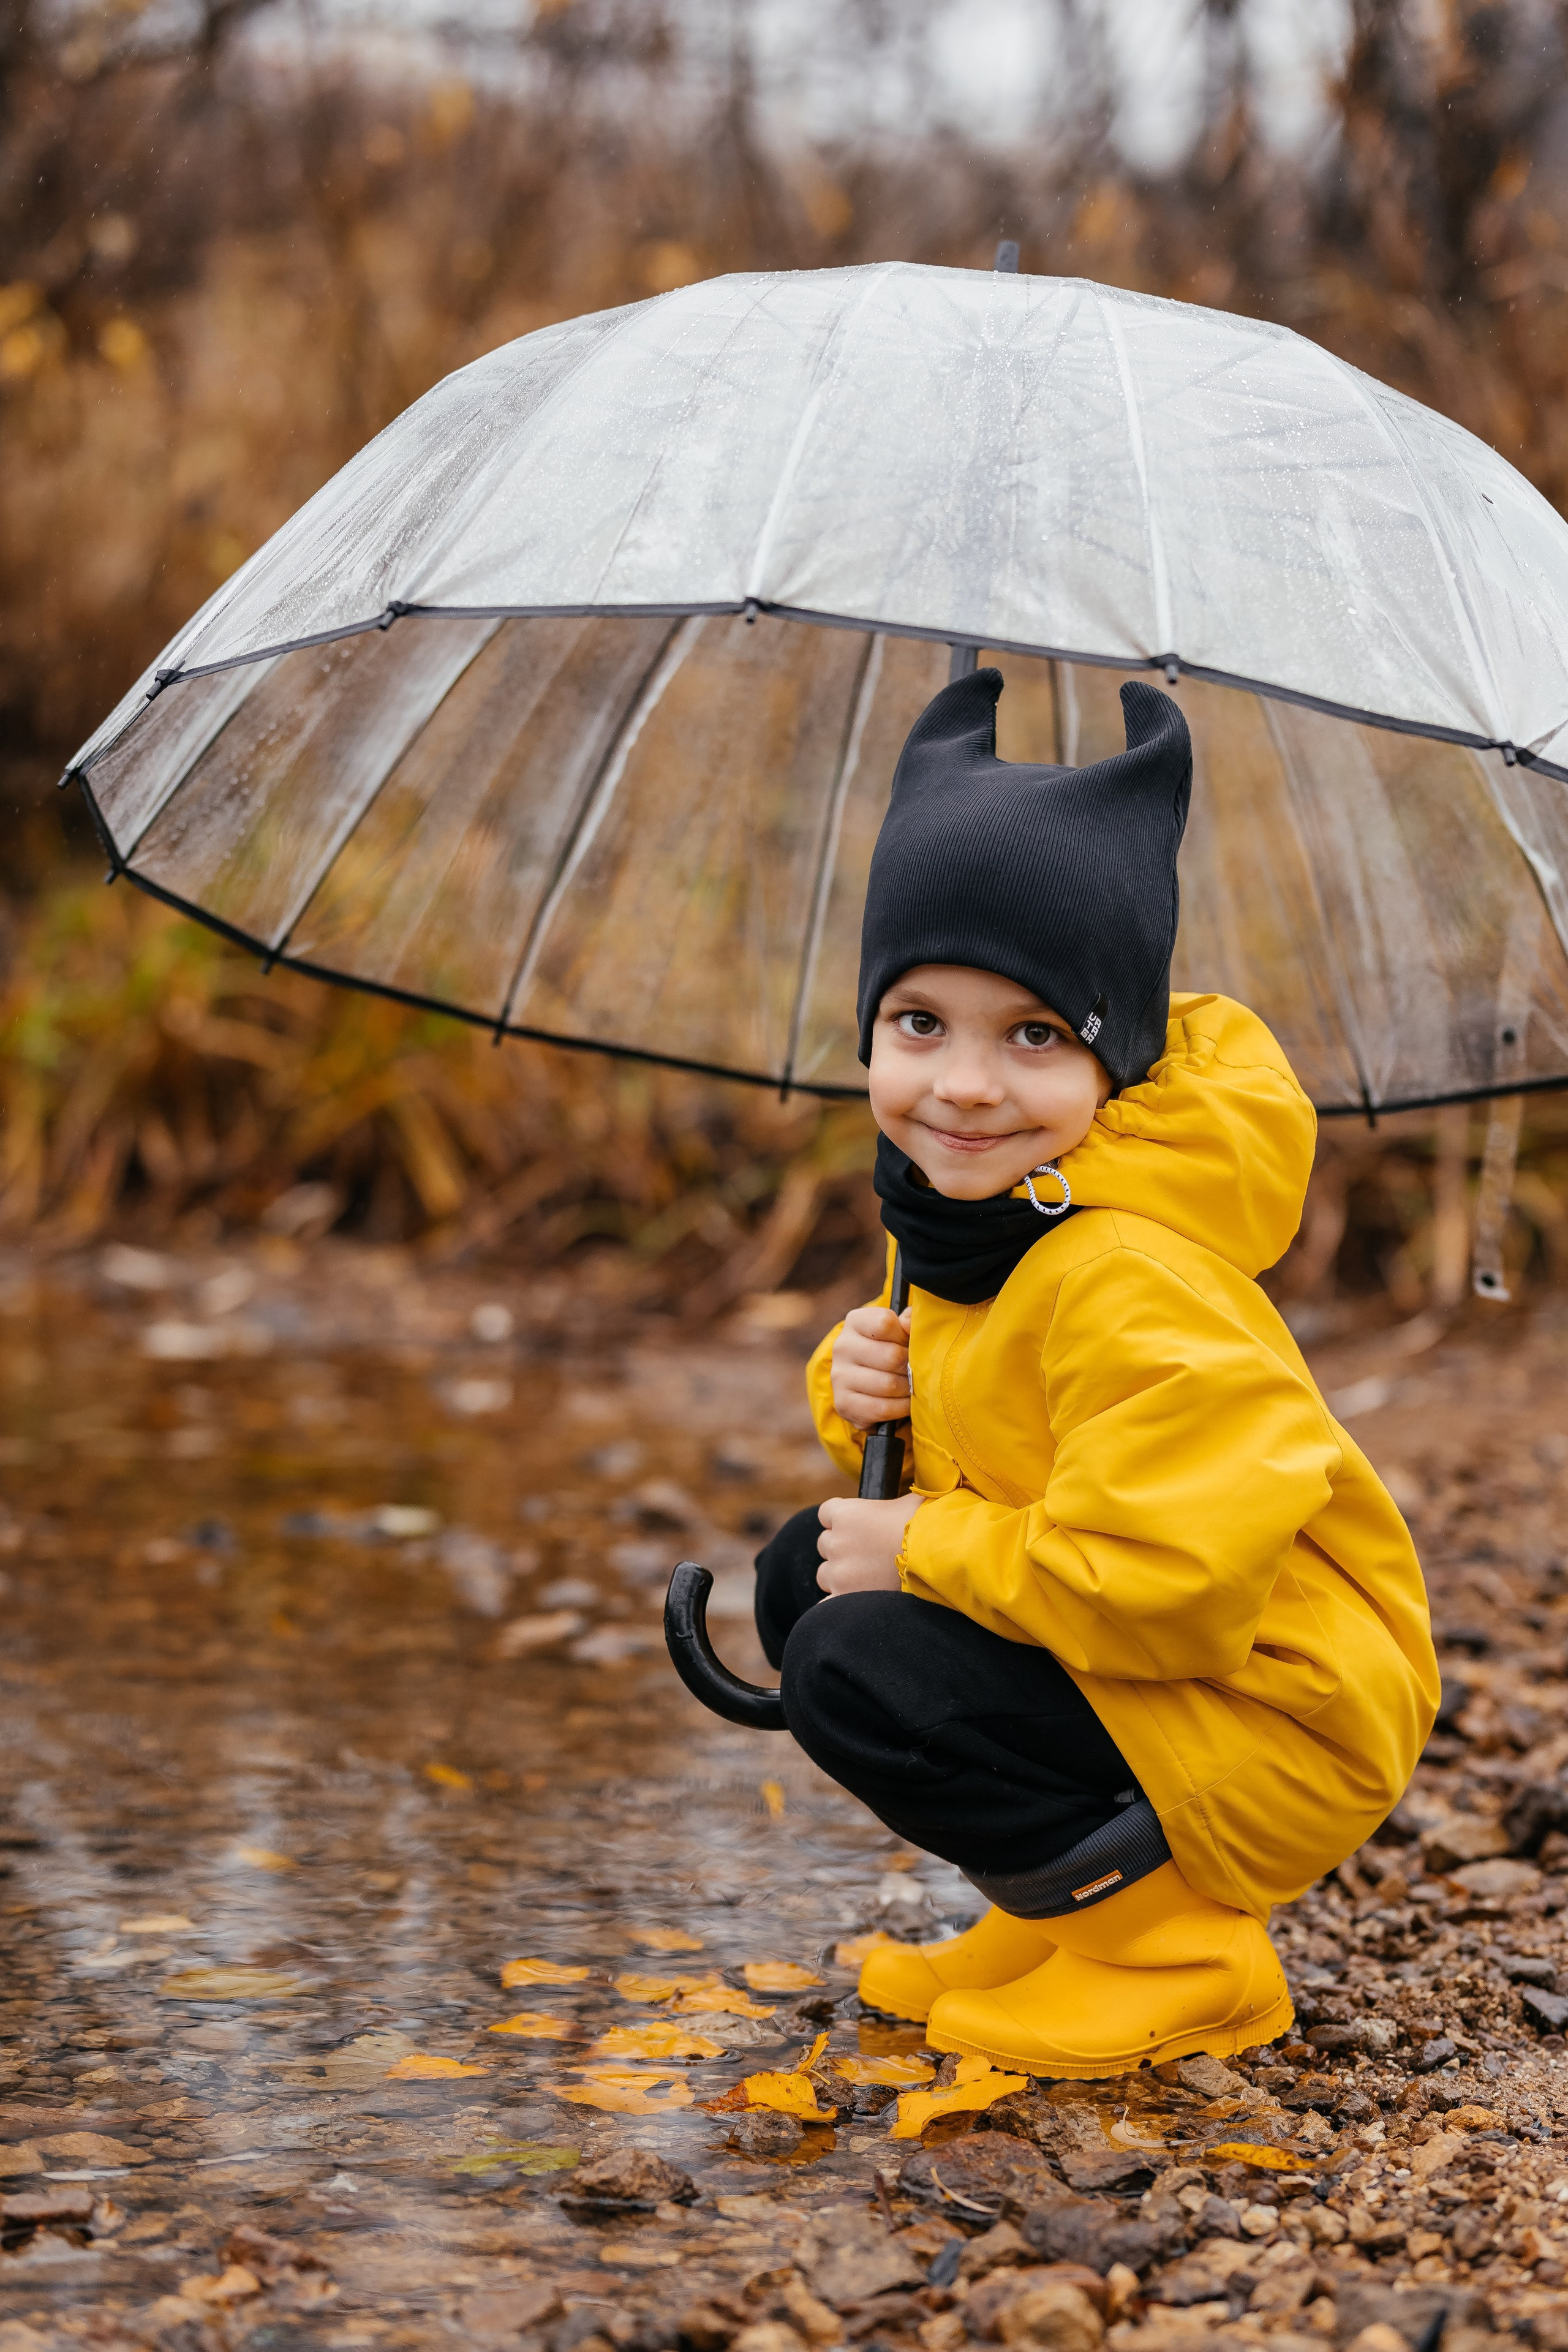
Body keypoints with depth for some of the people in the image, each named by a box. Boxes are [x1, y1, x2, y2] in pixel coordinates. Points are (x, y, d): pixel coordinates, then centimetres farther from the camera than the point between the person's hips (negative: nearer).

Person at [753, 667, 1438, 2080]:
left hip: (1271, 1731, -10)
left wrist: (923, 1543, -20)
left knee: (855, 1669, -22)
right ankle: (1079, 1889, 13)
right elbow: (971, 1426, 20)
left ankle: (1169, 1947, -6)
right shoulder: (966, 1216, 2)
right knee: (802, 1576, 7)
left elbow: (1164, 1578, -35)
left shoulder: (1130, 1284, -29)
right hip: (1103, 1653, 10)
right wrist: (865, 1382, -5)